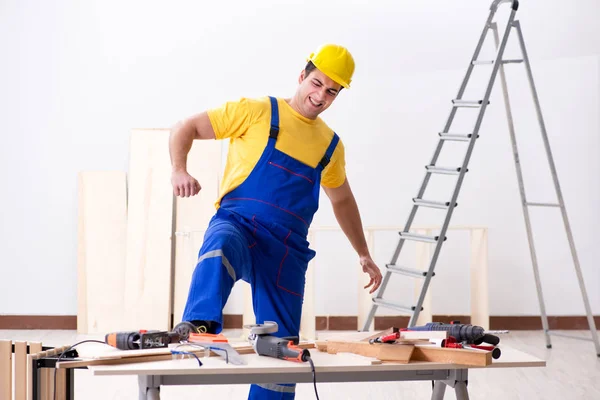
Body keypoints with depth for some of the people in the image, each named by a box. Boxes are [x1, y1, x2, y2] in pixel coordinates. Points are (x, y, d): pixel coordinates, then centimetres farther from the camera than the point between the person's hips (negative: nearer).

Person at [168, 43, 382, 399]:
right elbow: (186, 129, 3)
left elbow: (342, 200, 35)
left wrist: (364, 255, 36)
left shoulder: (331, 145, 18)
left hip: (287, 249, 5)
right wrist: (179, 171, -16)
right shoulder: (258, 112, 3)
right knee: (221, 245, -41)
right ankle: (197, 326, -58)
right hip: (238, 225, -5)